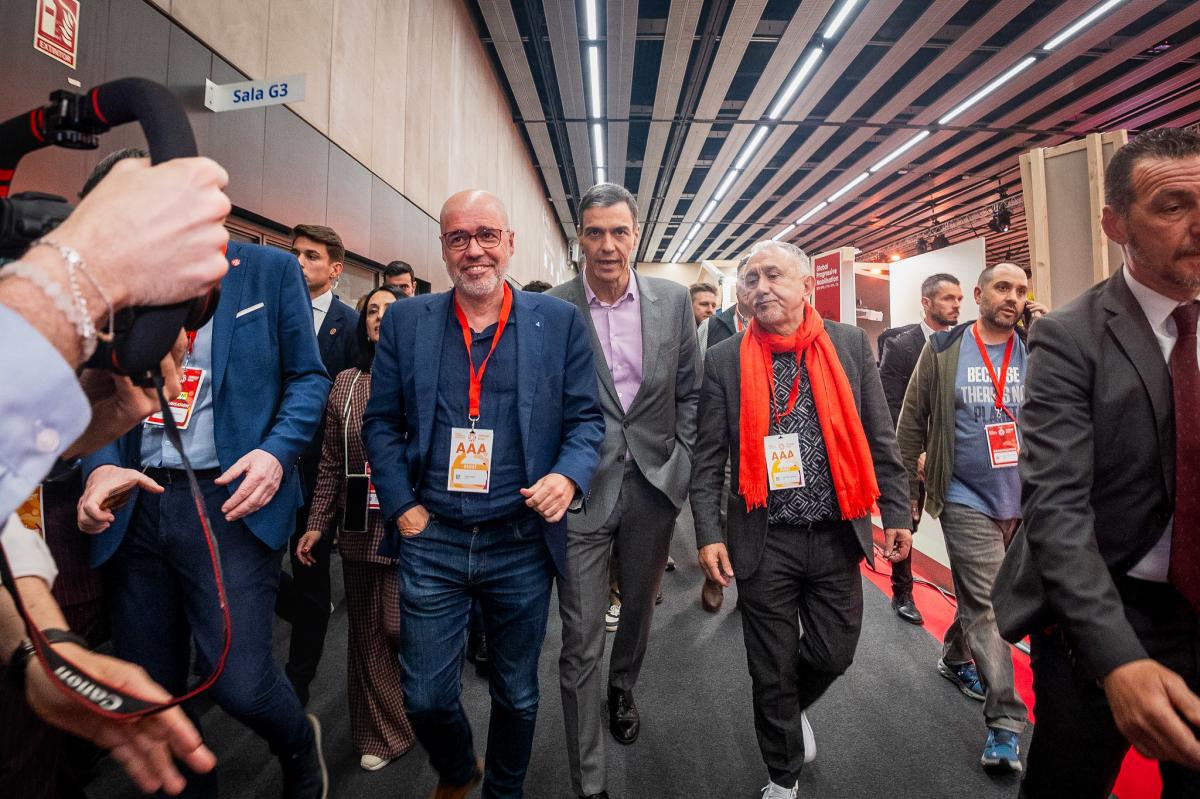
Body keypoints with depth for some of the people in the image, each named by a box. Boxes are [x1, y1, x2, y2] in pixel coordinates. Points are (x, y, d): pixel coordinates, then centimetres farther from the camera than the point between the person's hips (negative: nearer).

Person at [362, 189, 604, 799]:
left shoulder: (559, 321, 0)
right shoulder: (405, 321, 4)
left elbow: (587, 417, 1)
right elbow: (381, 422, 6)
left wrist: (569, 477, -17)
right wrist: (402, 507, -2)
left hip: (522, 543, 0)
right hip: (430, 542, 1)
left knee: (517, 695, 17)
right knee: (425, 698, 13)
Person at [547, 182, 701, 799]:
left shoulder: (674, 301, 1)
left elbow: (689, 392, 7)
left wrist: (683, 465, 1)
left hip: (654, 485, 3)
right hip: (582, 490, -3)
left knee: (638, 607, 23)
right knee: (580, 642, 4)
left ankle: (623, 691, 55)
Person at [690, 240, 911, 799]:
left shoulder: (850, 344, 1)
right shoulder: (725, 360, -3)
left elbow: (879, 438, 4)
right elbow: (708, 458, -3)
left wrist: (896, 512, 2)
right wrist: (708, 534, -9)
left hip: (837, 537, 2)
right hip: (763, 541, -1)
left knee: (834, 653, 14)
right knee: (772, 669, 12)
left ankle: (793, 707, 49)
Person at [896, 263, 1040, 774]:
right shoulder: (943, 352, -5)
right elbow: (912, 424, -2)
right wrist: (909, 492, -1)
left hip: (1022, 502, 4)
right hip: (966, 501, -4)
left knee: (980, 597, 19)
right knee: (985, 604, -4)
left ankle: (955, 658, 44)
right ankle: (1005, 723, 5)